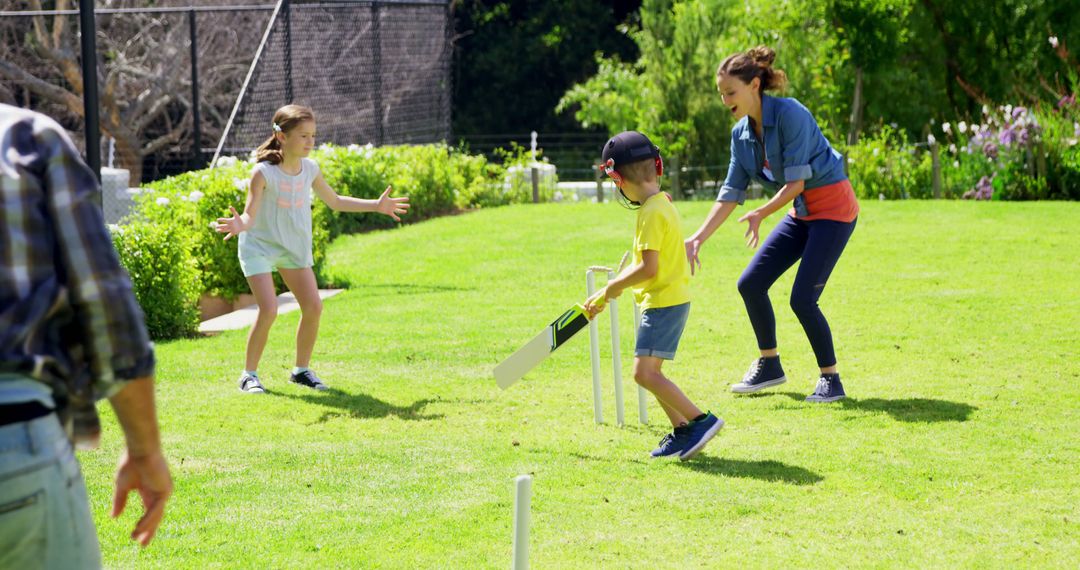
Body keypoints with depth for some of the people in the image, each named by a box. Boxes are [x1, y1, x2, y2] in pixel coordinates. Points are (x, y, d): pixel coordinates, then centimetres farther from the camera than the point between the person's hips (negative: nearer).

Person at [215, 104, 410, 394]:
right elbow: (250, 214, -24)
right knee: (268, 310, -19)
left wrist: (376, 205, 12)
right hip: (260, 247, -6)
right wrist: (241, 225, -48)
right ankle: (249, 374, -3)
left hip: (295, 249, 6)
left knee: (313, 306, -3)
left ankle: (301, 369, 16)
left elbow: (335, 201, 15)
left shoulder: (310, 169, -2)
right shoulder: (264, 172, -20)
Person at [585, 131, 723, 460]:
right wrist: (609, 292, 12)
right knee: (650, 371, 16)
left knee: (644, 372, -15)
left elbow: (648, 268, -22)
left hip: (664, 303, -10)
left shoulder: (652, 213, -17)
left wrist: (612, 288, -9)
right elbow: (642, 262, 16)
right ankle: (682, 431, 20)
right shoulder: (663, 205, 13)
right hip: (672, 300, 10)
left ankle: (701, 420, -18)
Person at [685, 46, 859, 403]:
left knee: (802, 299, -15)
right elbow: (731, 193, 5)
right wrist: (699, 237, -3)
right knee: (750, 284, 5)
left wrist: (762, 213, -32)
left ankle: (831, 380, 1)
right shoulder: (741, 133, 2)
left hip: (833, 207, -8)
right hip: (801, 212, 8)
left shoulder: (790, 114, -22)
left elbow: (797, 181, -23)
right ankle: (769, 366, 22)